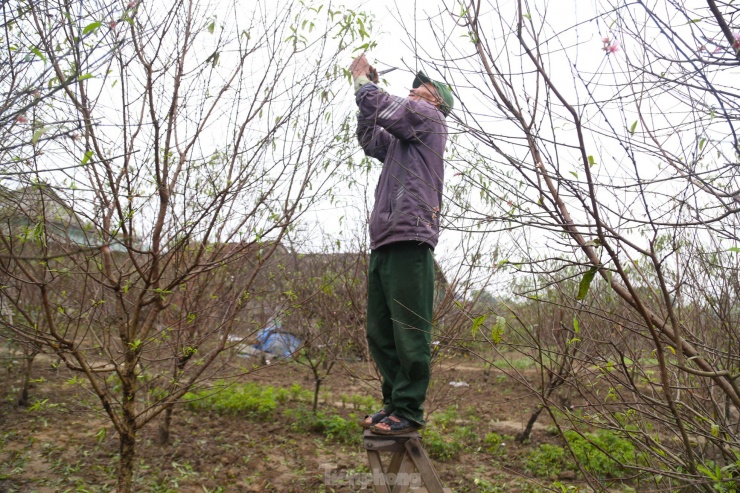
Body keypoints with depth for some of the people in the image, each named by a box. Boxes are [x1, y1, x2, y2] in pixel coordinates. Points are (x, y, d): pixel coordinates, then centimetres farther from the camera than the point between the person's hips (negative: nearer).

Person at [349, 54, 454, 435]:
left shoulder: (430, 117, 7)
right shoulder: (402, 138, 30)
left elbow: (386, 109, -5)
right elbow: (369, 139, 38)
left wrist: (363, 81, 13)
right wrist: (364, 90, 31)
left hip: (409, 238, -9)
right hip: (383, 243, 9)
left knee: (408, 330, -7)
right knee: (379, 332, 9)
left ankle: (409, 411, 0)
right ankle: (394, 404, 18)